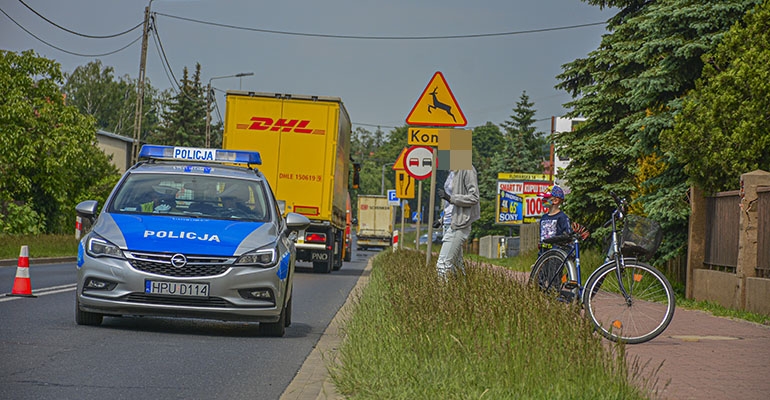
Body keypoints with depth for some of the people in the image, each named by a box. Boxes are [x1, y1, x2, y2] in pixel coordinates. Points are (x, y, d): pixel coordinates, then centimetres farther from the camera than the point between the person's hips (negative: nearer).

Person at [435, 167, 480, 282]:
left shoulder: (466, 170, -13)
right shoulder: (453, 172, 15)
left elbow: (474, 198, -18)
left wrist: (450, 198, -23)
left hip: (459, 224, -10)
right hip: (449, 223, 10)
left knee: (443, 265, -14)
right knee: (455, 264, 12)